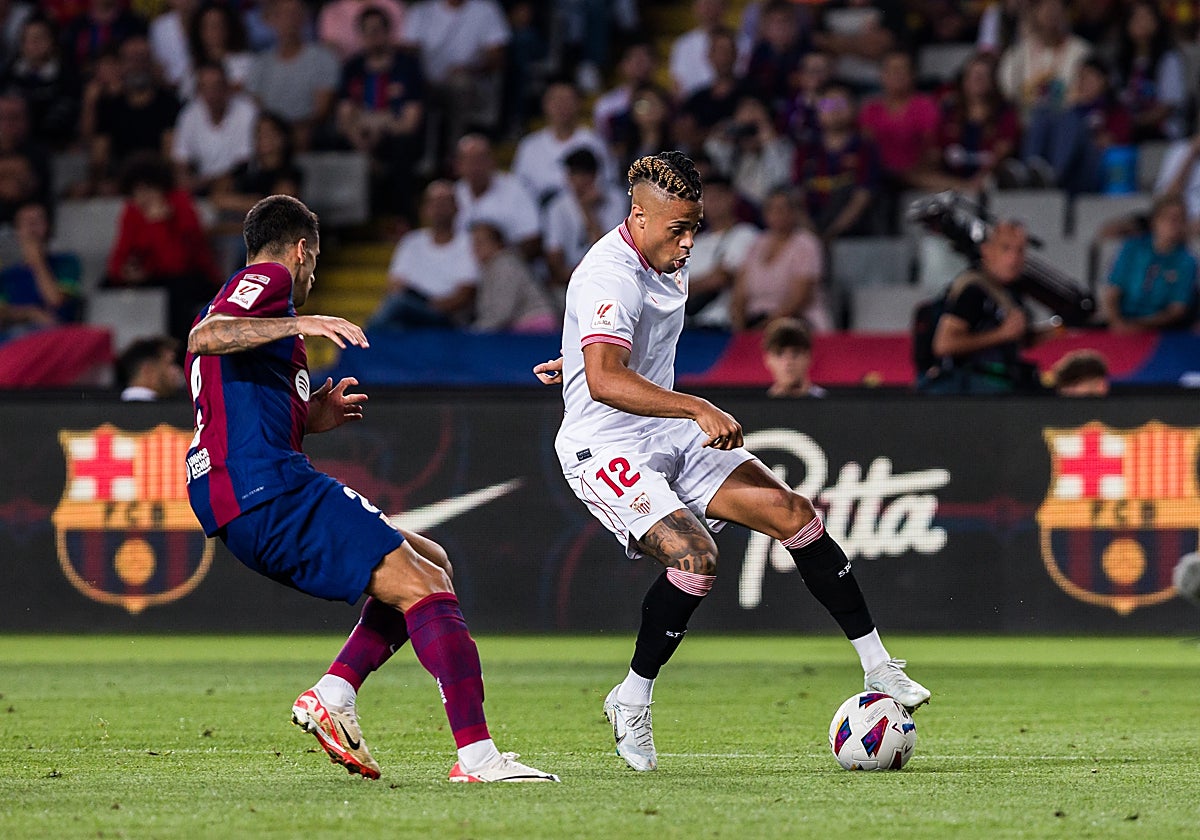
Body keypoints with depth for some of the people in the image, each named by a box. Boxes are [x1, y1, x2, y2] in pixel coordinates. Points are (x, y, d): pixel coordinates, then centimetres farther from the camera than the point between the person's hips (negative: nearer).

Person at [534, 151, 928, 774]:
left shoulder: (668, 262, 7)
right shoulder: (610, 276, -24)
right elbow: (605, 381, -39)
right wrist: (699, 409, -44)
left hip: (669, 432, 9)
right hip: (605, 448, -9)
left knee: (793, 514, -4)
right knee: (694, 557, -27)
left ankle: (878, 668, 3)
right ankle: (631, 701, -7)